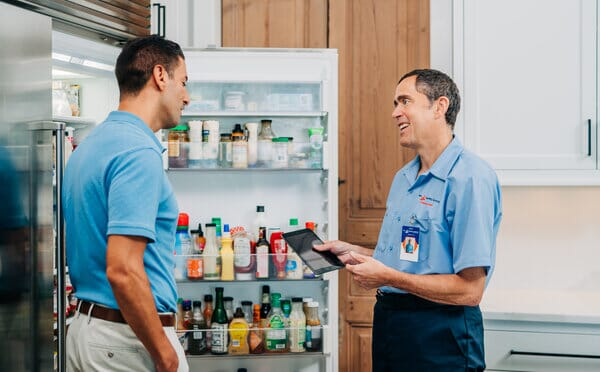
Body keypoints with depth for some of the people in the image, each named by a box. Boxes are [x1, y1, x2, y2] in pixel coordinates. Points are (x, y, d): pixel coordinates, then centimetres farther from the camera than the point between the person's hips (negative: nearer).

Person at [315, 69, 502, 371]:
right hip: (388, 321, 9)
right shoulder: (403, 177, 12)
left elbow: (470, 290, -23)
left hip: (438, 337, -9)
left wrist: (388, 276, -19)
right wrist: (352, 252, 9)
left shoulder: (471, 178, -18)